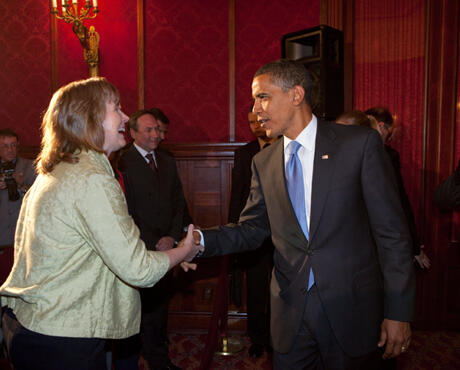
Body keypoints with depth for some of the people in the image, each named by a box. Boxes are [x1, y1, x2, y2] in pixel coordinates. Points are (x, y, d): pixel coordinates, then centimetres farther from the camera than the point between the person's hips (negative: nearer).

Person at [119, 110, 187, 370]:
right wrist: (154, 244, -9)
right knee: (149, 307, -1)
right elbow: (127, 212, -10)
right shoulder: (122, 163, -8)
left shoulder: (167, 161, 13)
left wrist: (173, 237, 0)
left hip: (166, 248, 5)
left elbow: (179, 202, 14)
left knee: (162, 302, 9)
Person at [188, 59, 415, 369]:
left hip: (351, 310, -3)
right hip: (290, 312, 3)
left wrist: (398, 311, -9)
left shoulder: (360, 143, -8)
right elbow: (253, 228, 7)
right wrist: (202, 239, -11)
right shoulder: (263, 162, 6)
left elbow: (391, 231, -8)